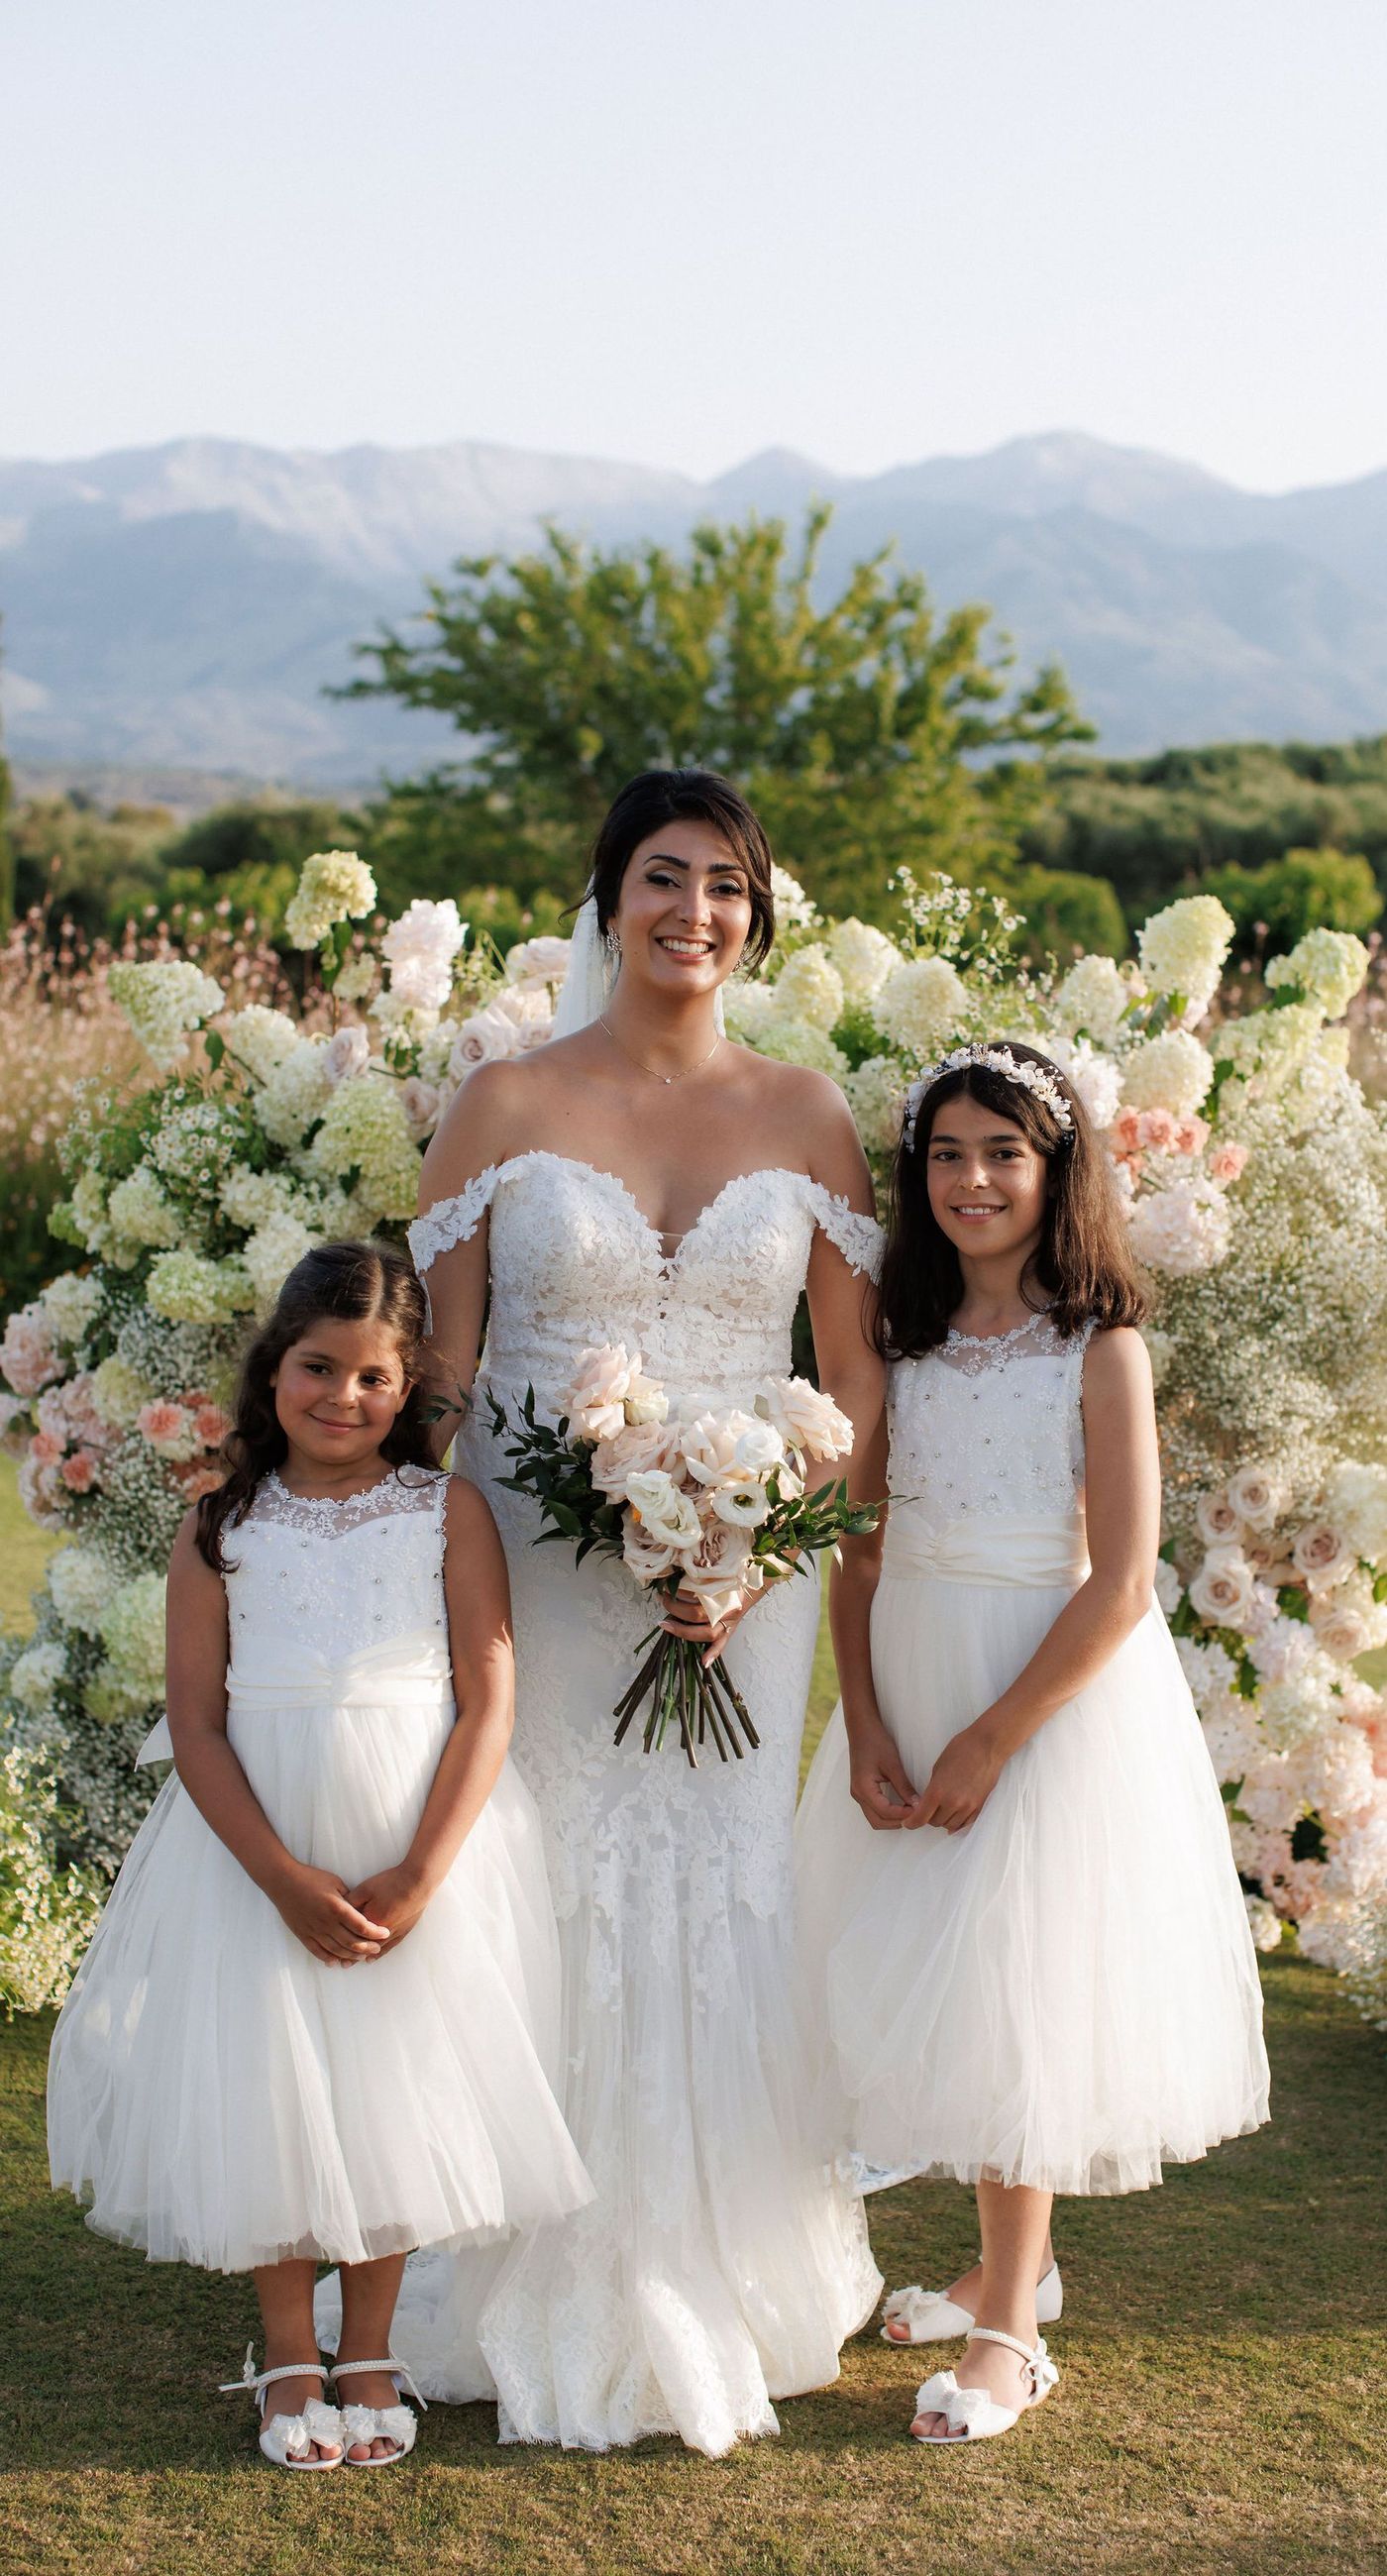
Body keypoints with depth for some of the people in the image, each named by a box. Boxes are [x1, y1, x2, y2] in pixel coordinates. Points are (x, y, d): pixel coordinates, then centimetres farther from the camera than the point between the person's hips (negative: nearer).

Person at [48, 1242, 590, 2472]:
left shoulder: (449, 1514, -2)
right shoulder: (219, 1530, 0)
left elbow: (489, 1704, -7)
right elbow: (196, 1727, -4)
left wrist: (417, 1876, -15)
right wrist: (288, 1881, -14)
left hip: (420, 1850, 0)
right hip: (259, 1854, 1)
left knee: (395, 2090, 7)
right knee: (267, 2092, 5)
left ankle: (370, 2356, 25)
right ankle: (290, 2356, 23)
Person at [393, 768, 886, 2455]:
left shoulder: (805, 1117, 5)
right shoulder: (505, 1108, 0)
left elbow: (858, 1374, 5)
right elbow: (439, 1367, 1)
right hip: (538, 1571, -1)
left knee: (727, 1905, 5)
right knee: (549, 1903, 2)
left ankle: (725, 2294, 21)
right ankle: (563, 2305, 17)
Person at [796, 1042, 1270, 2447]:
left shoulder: (1100, 1352, -9)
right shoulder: (904, 1343, 6)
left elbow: (1119, 1585, -15)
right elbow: (860, 1554, 6)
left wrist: (989, 1742, -16)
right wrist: (868, 1731, -6)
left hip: (1056, 1695, -5)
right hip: (910, 1686, 5)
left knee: (1015, 1987, -4)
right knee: (926, 1983, 10)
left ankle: (1009, 2328, 5)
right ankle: (1013, 2259, 29)